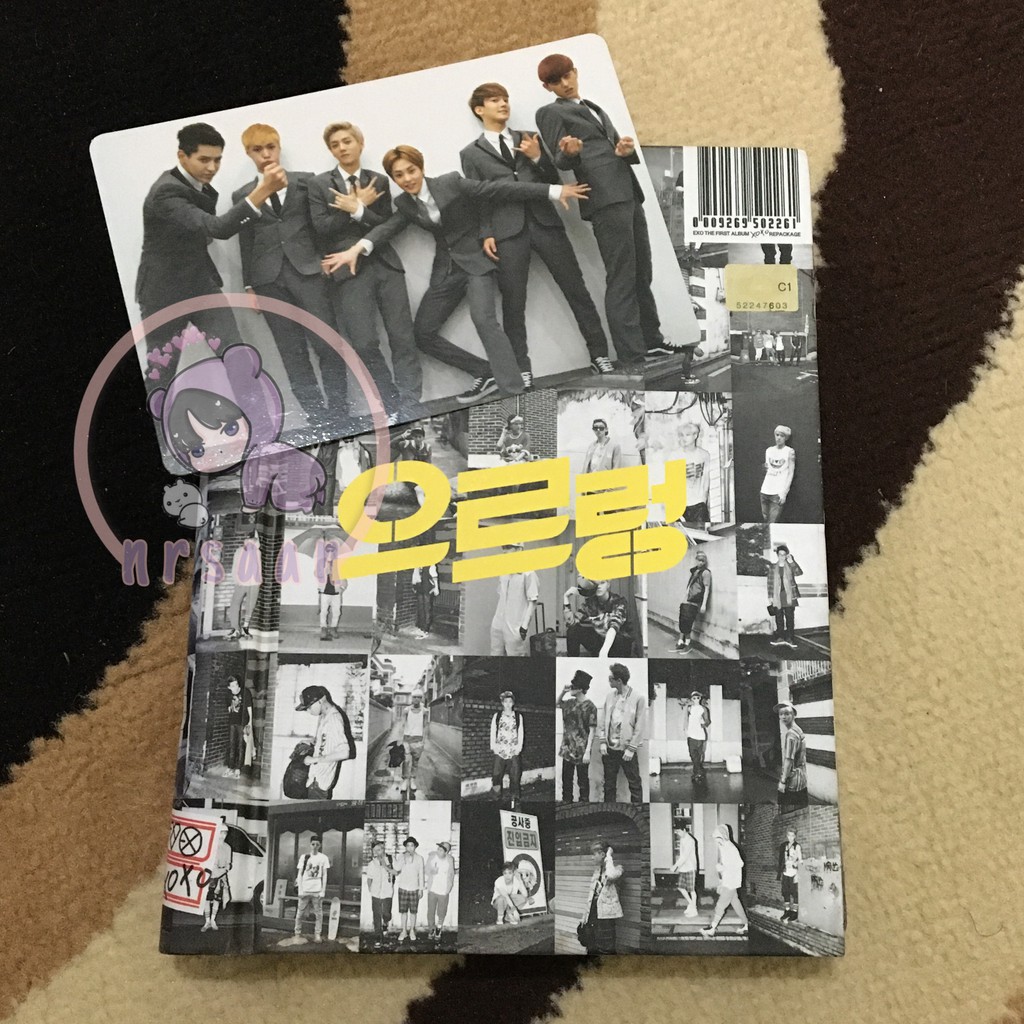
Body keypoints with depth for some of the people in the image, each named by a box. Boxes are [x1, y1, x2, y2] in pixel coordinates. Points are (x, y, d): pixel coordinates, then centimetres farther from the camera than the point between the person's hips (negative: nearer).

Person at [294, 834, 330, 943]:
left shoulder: (323, 858, 3)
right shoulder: (304, 857, 3)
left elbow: (324, 876, 4)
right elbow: (299, 874, 4)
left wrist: (323, 891, -1)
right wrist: (300, 889, -3)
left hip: (317, 890, 0)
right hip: (305, 890, 0)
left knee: (318, 913, 0)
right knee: (300, 912, 4)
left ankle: (317, 934, 9)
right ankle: (297, 933, 17)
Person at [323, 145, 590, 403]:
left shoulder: (451, 182, -9)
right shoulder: (405, 204, 4)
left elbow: (499, 188, -13)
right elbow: (388, 227, -12)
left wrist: (553, 190, -17)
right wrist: (356, 249, -33)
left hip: (475, 260, -6)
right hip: (446, 269, 6)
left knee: (483, 318, -29)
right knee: (422, 333, 1)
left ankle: (515, 391, -29)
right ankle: (486, 373, 7)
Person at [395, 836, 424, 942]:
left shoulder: (419, 858, -4)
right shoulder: (401, 856, -4)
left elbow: (421, 874, 2)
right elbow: (396, 870, -15)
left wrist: (421, 889, 2)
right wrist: (403, 859, -24)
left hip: (414, 888, 0)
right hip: (403, 888, 0)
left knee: (413, 911, 7)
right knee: (403, 911, 7)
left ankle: (412, 931, 24)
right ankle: (404, 931, 21)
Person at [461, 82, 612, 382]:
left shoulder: (529, 138, 19)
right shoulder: (471, 153, 12)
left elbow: (554, 180, 14)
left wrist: (537, 157, -3)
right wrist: (486, 234, -7)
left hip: (544, 221, 2)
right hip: (508, 230, -2)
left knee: (575, 288, 0)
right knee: (513, 302, -4)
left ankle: (599, 353, 7)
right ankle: (522, 369, 2)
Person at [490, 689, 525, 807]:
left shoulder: (518, 716, 9)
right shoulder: (496, 716, 8)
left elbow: (521, 733, 8)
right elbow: (492, 732, 7)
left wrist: (519, 747, 0)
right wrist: (493, 747, 0)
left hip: (514, 752, 0)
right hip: (500, 751, 0)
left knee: (514, 777, -2)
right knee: (497, 775, -5)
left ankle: (513, 800, 5)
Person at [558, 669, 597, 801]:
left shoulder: (589, 706, -14)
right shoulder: (570, 702, 5)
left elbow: (592, 731, -15)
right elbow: (557, 703, 26)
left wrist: (588, 752, -19)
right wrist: (563, 691, 7)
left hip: (581, 751, -7)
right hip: (568, 748, 7)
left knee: (582, 780, 5)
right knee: (566, 779, 14)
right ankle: (566, 800, 27)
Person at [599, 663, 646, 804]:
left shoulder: (638, 697, -10)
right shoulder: (610, 697, 5)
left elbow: (639, 726, -9)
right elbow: (602, 721, 9)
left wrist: (631, 749, -11)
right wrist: (602, 742, 0)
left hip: (627, 749, -4)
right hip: (609, 748, 4)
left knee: (635, 785, 4)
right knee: (609, 785, 12)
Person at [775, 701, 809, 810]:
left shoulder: (790, 734, -18)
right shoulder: (798, 730, 12)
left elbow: (789, 759, -21)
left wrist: (783, 781, -18)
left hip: (792, 780, -10)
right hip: (802, 778, 10)